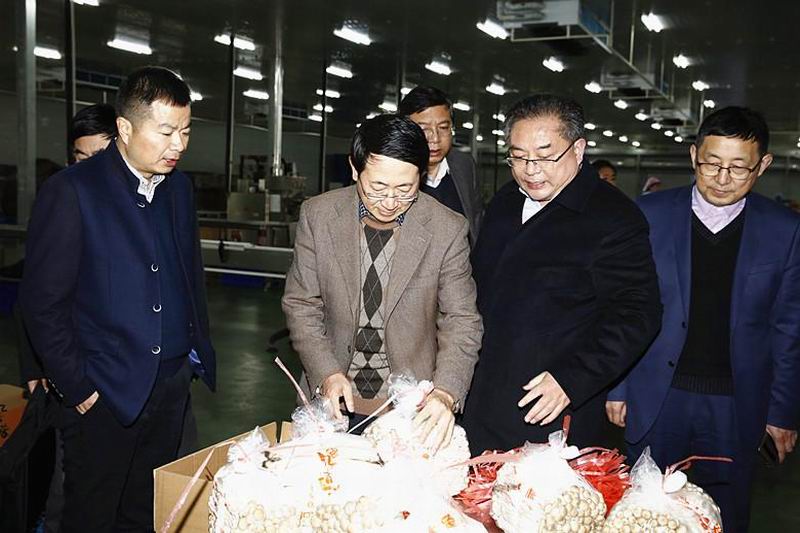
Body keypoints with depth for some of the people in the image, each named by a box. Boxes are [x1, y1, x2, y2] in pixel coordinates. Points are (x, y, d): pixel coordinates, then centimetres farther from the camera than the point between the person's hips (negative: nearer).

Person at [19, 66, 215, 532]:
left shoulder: (180, 187, 7)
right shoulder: (72, 192, -12)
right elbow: (42, 301, -11)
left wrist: (199, 348, 10)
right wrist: (76, 388, -11)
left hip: (173, 384, 5)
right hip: (105, 392, -5)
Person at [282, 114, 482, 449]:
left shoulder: (448, 230, -13)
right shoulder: (317, 215, -9)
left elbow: (461, 322, -10)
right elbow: (301, 306, -3)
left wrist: (445, 395, -26)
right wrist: (327, 374, -16)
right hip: (335, 399, 2)